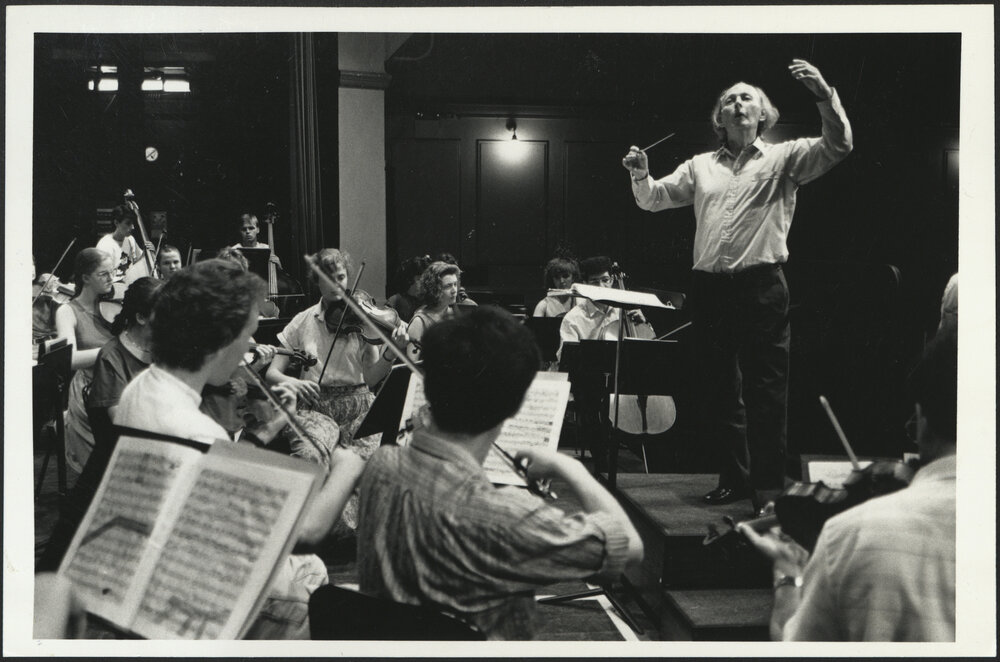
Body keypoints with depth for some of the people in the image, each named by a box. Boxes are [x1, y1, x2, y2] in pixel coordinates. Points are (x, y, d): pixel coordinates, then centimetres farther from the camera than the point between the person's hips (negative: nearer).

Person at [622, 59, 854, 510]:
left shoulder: (783, 158, 6)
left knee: (766, 389, -3)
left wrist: (824, 94, -22)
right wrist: (640, 176, -4)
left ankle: (769, 485, 3)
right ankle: (734, 476, 22)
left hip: (761, 287, -4)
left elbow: (837, 147, -8)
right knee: (719, 388, 10)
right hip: (710, 288, 4)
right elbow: (653, 199, 17)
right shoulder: (701, 166, 16)